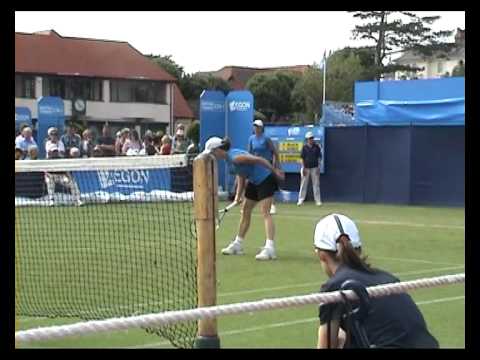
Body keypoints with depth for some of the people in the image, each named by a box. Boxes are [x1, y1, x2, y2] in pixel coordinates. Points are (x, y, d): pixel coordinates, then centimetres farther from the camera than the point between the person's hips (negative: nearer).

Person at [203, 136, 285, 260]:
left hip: (265, 179, -10)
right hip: (254, 182, 10)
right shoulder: (228, 159, 3)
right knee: (245, 211, 15)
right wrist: (238, 195, 0)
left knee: (265, 212, -18)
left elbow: (258, 159, -24)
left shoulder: (235, 157, -26)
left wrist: (275, 171, -22)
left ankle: (270, 248, -26)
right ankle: (237, 245, 26)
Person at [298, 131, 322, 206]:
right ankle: (301, 200, 6)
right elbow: (302, 158, 0)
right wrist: (303, 168, -7)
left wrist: (318, 168, -4)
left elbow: (319, 157, 3)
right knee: (303, 184, 2)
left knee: (316, 184, 2)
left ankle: (318, 200, 6)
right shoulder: (305, 147, 0)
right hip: (306, 168, 0)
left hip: (314, 168, 0)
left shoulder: (317, 147, 2)